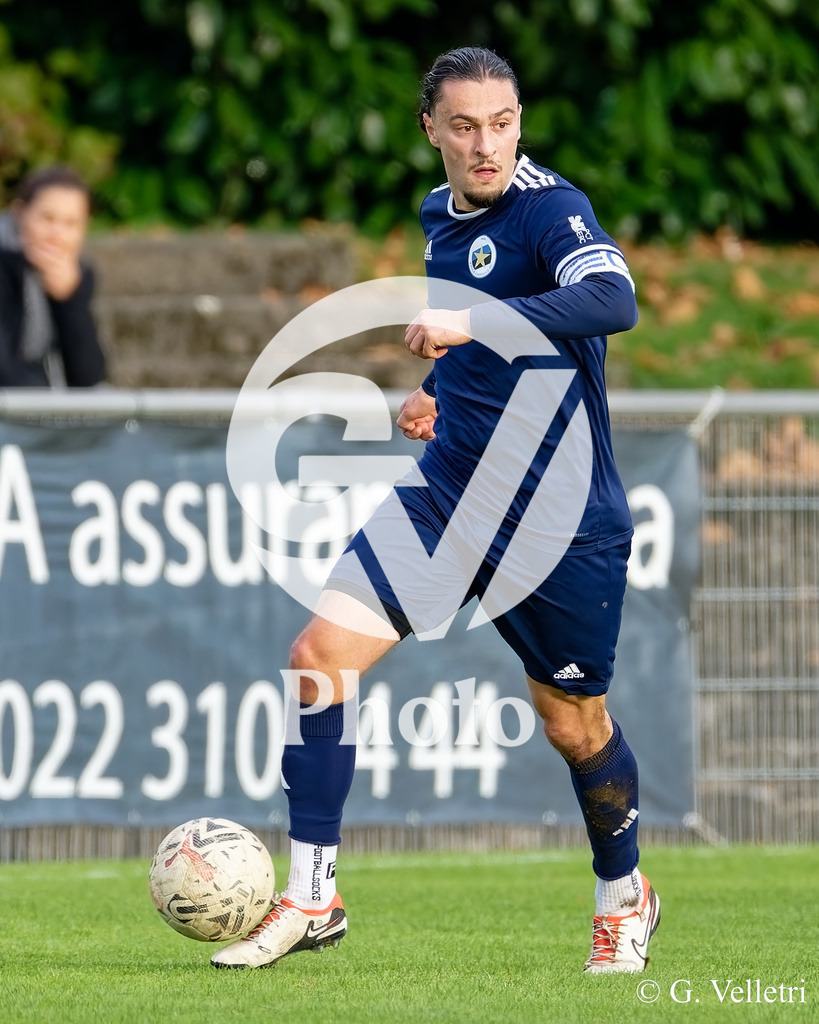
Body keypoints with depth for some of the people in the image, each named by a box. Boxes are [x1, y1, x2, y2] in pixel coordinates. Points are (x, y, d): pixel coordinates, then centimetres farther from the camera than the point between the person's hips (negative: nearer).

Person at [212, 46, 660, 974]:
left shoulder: (550, 208, -16)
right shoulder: (440, 216, 8)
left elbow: (613, 302, -38)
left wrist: (474, 322, -43)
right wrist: (440, 395, 11)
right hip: (446, 497, 6)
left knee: (574, 724, 8)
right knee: (320, 655, -9)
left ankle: (623, 900, 37)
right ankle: (310, 898, -2)